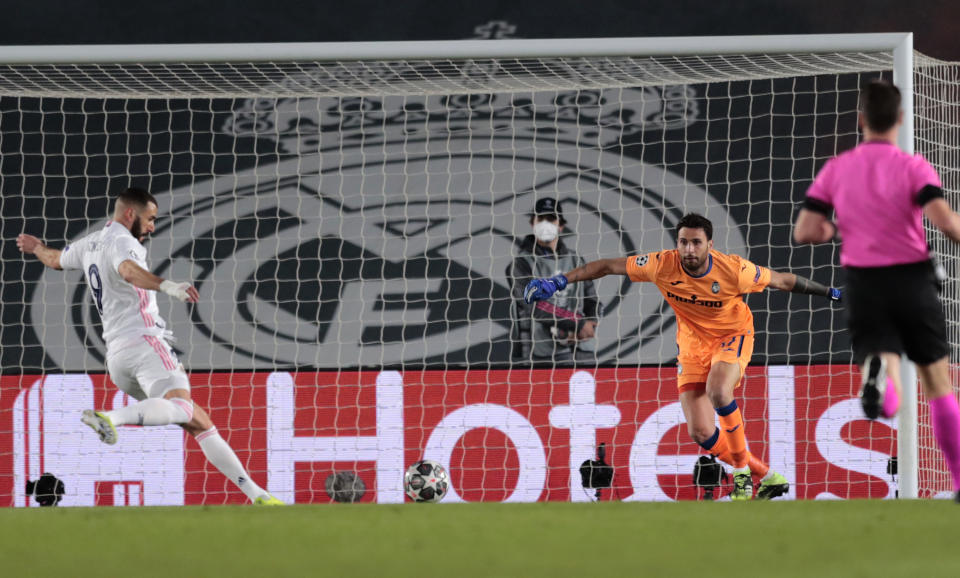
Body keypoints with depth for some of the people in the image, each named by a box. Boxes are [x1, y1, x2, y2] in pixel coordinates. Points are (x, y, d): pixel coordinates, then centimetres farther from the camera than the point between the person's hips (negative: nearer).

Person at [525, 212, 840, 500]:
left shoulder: (734, 271, -25)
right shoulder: (663, 265, -21)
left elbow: (781, 280, -9)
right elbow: (608, 266, -12)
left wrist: (828, 292, -1)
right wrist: (559, 281, -16)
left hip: (732, 335, -3)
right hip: (693, 343, 3)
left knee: (717, 391, -35)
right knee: (700, 432, -9)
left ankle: (742, 468, -13)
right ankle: (765, 476, 11)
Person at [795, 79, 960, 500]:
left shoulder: (835, 170, 3)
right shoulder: (913, 168, -6)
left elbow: (804, 232, -1)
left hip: (863, 285, 1)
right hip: (912, 279, -1)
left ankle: (878, 377, -46)